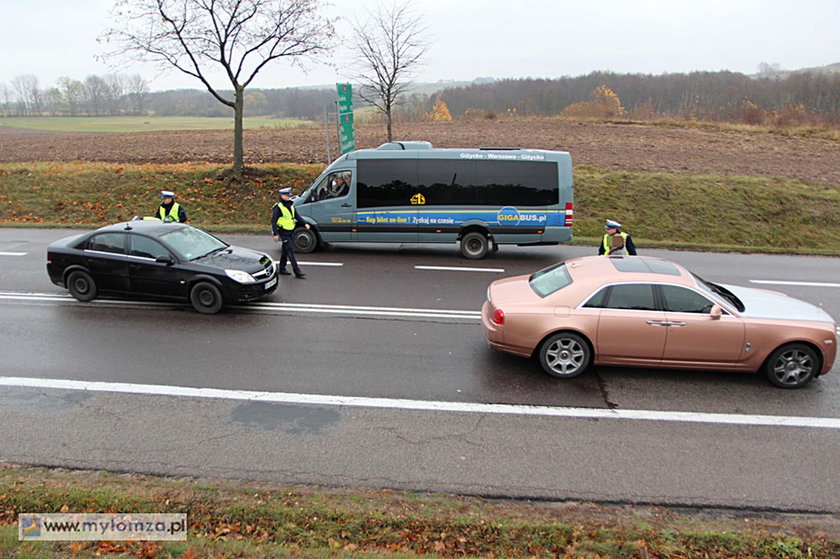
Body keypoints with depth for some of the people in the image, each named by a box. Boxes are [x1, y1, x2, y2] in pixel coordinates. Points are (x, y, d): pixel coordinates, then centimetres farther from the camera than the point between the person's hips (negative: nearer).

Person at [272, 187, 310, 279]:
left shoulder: (291, 205, 11)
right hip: (283, 232, -8)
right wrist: (275, 234, -20)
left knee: (285, 251, 16)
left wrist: (304, 224, 5)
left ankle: (282, 269, 27)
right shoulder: (278, 207, -13)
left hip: (290, 232, 8)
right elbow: (273, 221, -14)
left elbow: (297, 216, 19)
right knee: (290, 251, -12)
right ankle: (297, 271, -13)